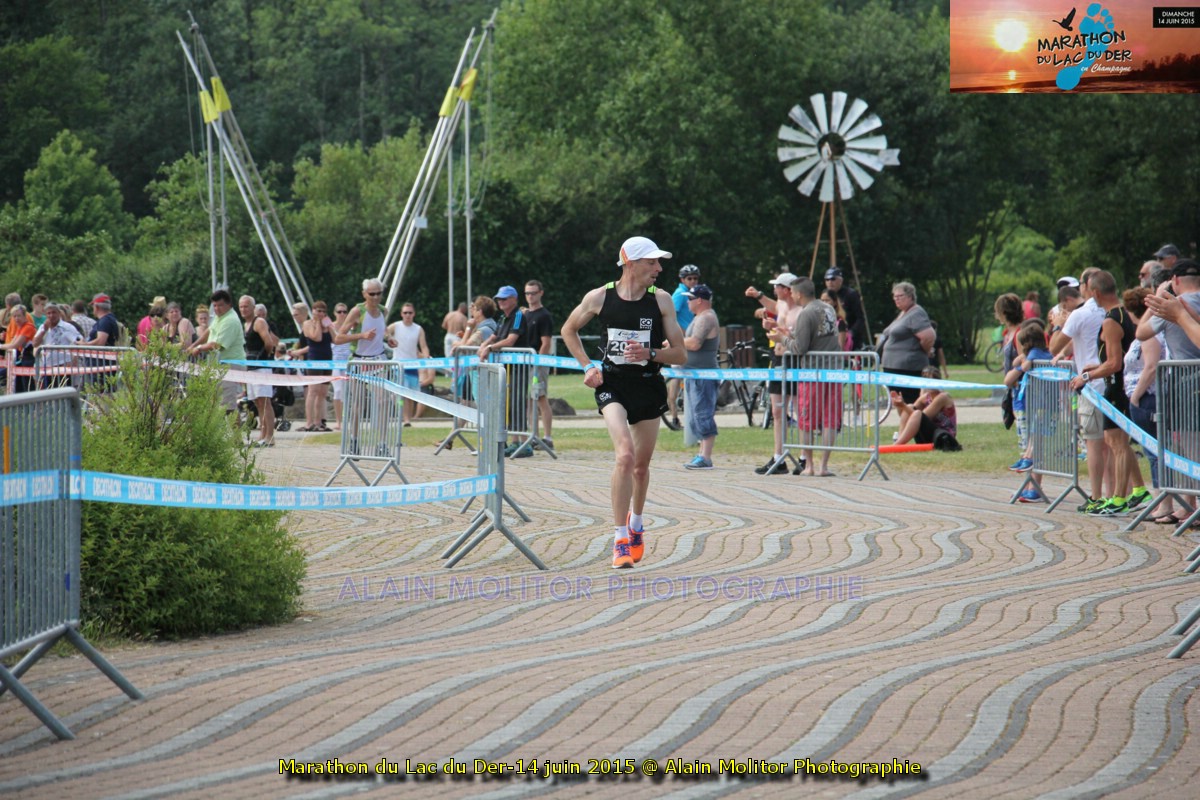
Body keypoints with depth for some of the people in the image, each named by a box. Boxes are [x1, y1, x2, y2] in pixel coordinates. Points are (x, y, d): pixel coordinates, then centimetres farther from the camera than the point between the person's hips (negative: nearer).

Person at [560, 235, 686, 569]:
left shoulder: (661, 301, -3)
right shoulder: (599, 297, -4)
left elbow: (680, 354, 0)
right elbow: (569, 330, 15)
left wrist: (650, 354, -18)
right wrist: (588, 366, 4)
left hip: (649, 387, 2)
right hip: (612, 385, -2)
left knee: (641, 466, 13)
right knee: (625, 455, -23)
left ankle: (636, 523, 42)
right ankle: (620, 539, -18)